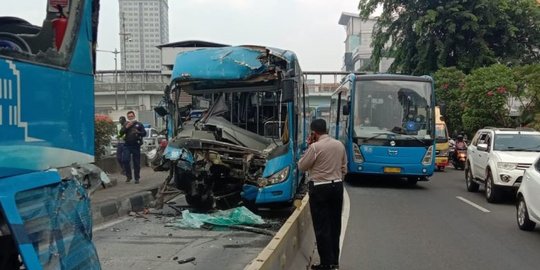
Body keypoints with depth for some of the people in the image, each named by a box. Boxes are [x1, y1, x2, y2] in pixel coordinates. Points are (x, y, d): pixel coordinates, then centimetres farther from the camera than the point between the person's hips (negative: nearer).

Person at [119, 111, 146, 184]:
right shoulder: (126, 125, 15)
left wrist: (138, 132, -19)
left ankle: (137, 178, 8)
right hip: (127, 145, 2)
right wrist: (126, 127, -9)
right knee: (126, 160, -11)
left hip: (136, 145, -2)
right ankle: (128, 176, 5)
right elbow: (121, 133, 6)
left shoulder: (139, 124, 7)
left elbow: (144, 133, 1)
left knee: (136, 162, 0)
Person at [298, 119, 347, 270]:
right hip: (337, 186, 6)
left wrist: (309, 147, 0)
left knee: (322, 227, 0)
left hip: (319, 189, -6)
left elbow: (302, 167, -5)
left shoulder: (315, 147, -16)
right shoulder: (339, 145, 5)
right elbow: (344, 168, 12)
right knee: (335, 224, 14)